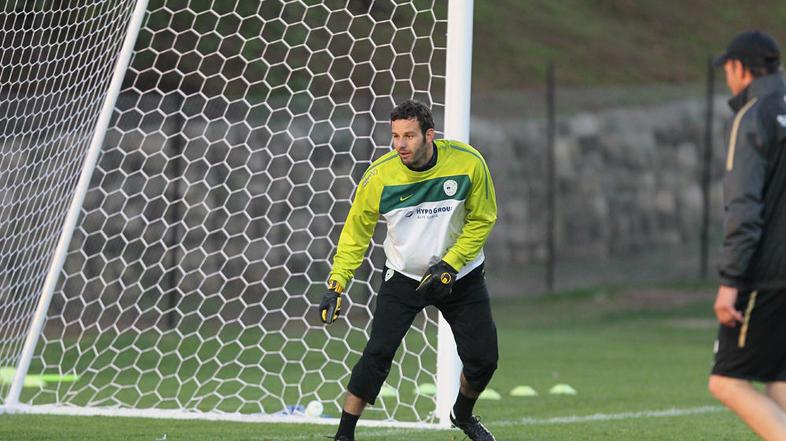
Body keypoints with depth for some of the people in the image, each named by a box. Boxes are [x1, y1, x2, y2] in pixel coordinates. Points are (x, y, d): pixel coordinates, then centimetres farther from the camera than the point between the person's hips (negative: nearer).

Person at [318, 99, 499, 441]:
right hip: (403, 276, -1)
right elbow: (356, 232, -7)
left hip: (461, 277, 1)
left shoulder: (468, 163, -17)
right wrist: (336, 284, -14)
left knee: (483, 359, 1)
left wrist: (450, 264, -15)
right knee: (377, 354, -15)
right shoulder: (379, 176, -18)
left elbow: (482, 219, -5)